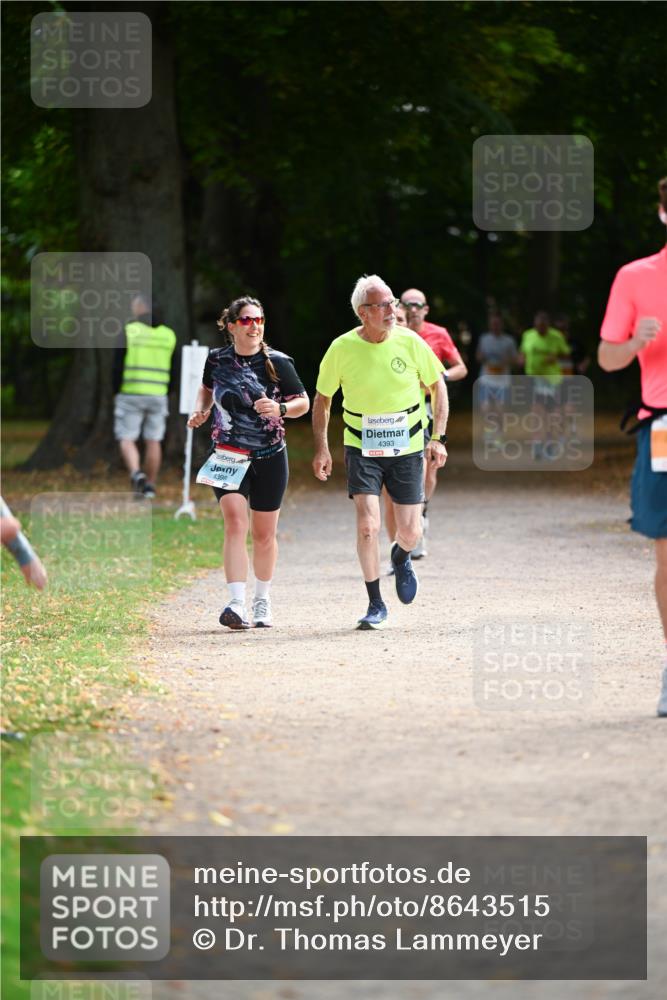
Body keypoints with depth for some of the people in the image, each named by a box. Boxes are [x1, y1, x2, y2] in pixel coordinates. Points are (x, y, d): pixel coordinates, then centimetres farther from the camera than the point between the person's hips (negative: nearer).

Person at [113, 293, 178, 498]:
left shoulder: (128, 332, -7)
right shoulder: (168, 335, 7)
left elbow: (118, 366, -9)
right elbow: (173, 371, 8)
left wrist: (116, 392, 3)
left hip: (131, 394, -4)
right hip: (158, 396, 4)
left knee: (127, 439, 0)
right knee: (153, 441, 9)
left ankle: (136, 473, -22)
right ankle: (150, 486, 10)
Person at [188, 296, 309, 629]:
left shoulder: (277, 362, -6)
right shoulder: (217, 359, 0)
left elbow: (303, 402, -1)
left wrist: (280, 409, -20)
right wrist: (200, 411, 2)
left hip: (269, 458, 0)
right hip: (228, 456, 0)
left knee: (264, 535, 10)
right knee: (235, 523, -19)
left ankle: (262, 601, 31)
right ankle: (237, 605, -27)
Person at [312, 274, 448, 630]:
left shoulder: (409, 342, -8)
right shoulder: (342, 348, -10)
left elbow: (438, 386, 5)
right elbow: (322, 398, 4)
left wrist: (438, 438, -1)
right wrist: (321, 447, -2)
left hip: (407, 450, 1)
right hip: (361, 450, -1)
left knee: (410, 531, 3)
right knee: (368, 526, -15)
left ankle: (401, 558, 41)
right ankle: (375, 605, 0)